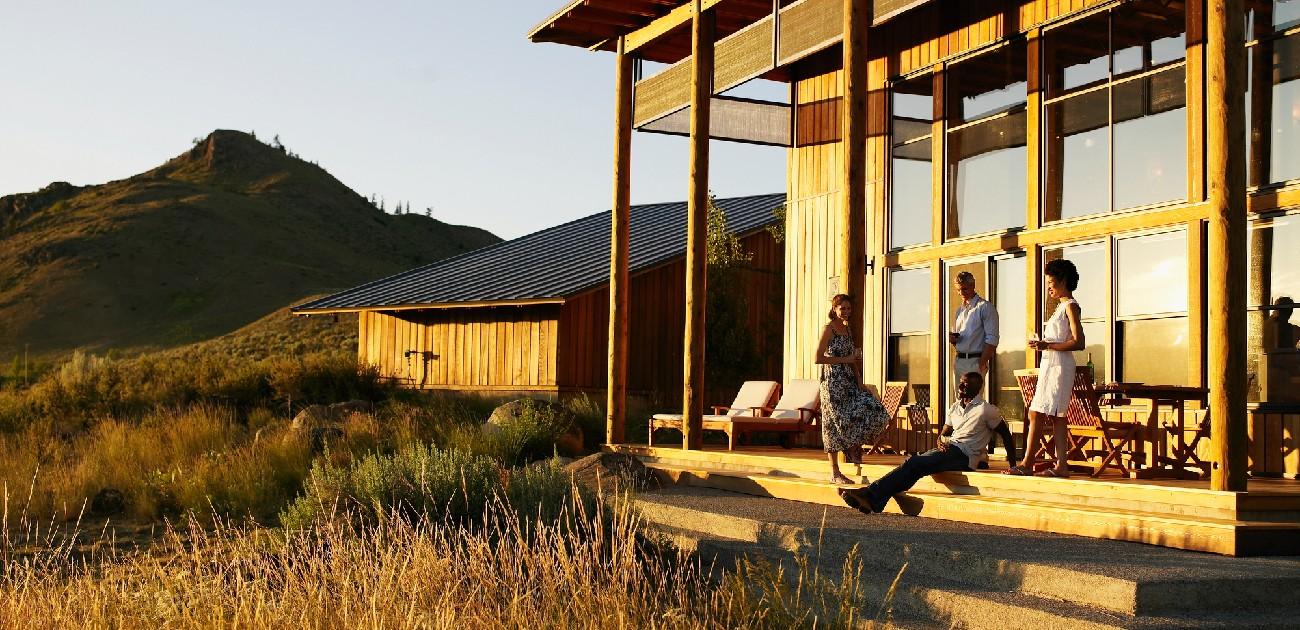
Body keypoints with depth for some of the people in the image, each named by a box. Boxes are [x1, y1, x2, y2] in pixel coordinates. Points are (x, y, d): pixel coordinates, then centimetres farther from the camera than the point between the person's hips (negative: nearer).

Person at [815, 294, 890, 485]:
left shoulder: (848, 329, 15)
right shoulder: (828, 329, -7)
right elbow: (818, 358, -15)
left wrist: (859, 383, 7)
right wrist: (845, 360, -12)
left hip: (850, 381, 7)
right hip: (833, 381, -7)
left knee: (873, 410, -9)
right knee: (837, 424, -5)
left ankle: (853, 449, 8)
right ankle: (835, 474, 2)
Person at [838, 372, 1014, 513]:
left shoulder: (987, 410, 0)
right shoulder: (954, 408, 22)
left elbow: (1007, 436, 4)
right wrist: (942, 441, -1)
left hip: (964, 456, -7)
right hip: (948, 450, 7)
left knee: (915, 463, -27)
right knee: (913, 464, -23)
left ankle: (871, 495, -39)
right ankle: (872, 500, -39)